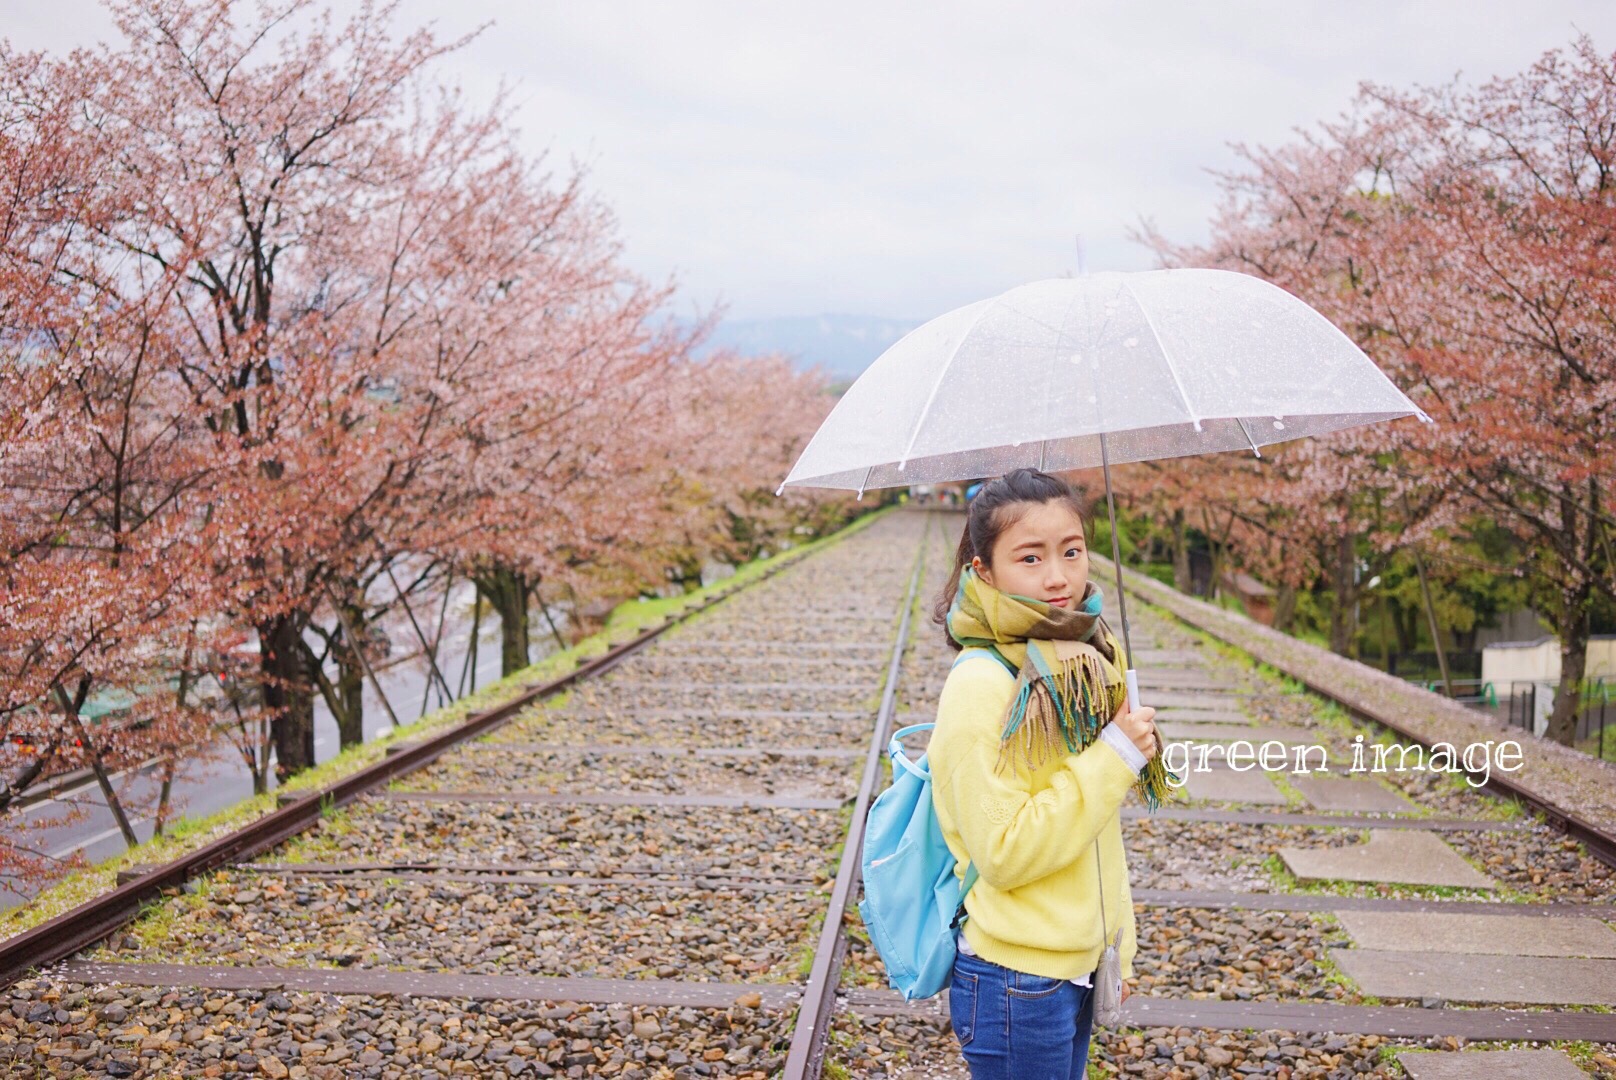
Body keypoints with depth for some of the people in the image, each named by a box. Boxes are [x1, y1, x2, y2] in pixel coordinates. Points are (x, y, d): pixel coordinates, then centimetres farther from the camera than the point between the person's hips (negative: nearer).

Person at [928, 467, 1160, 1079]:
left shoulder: (1082, 659, 4)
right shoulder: (980, 685, -21)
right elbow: (1003, 853, -24)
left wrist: (1118, 945, 15)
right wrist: (1114, 761, -22)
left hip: (1078, 964, 8)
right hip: (1017, 980, -8)